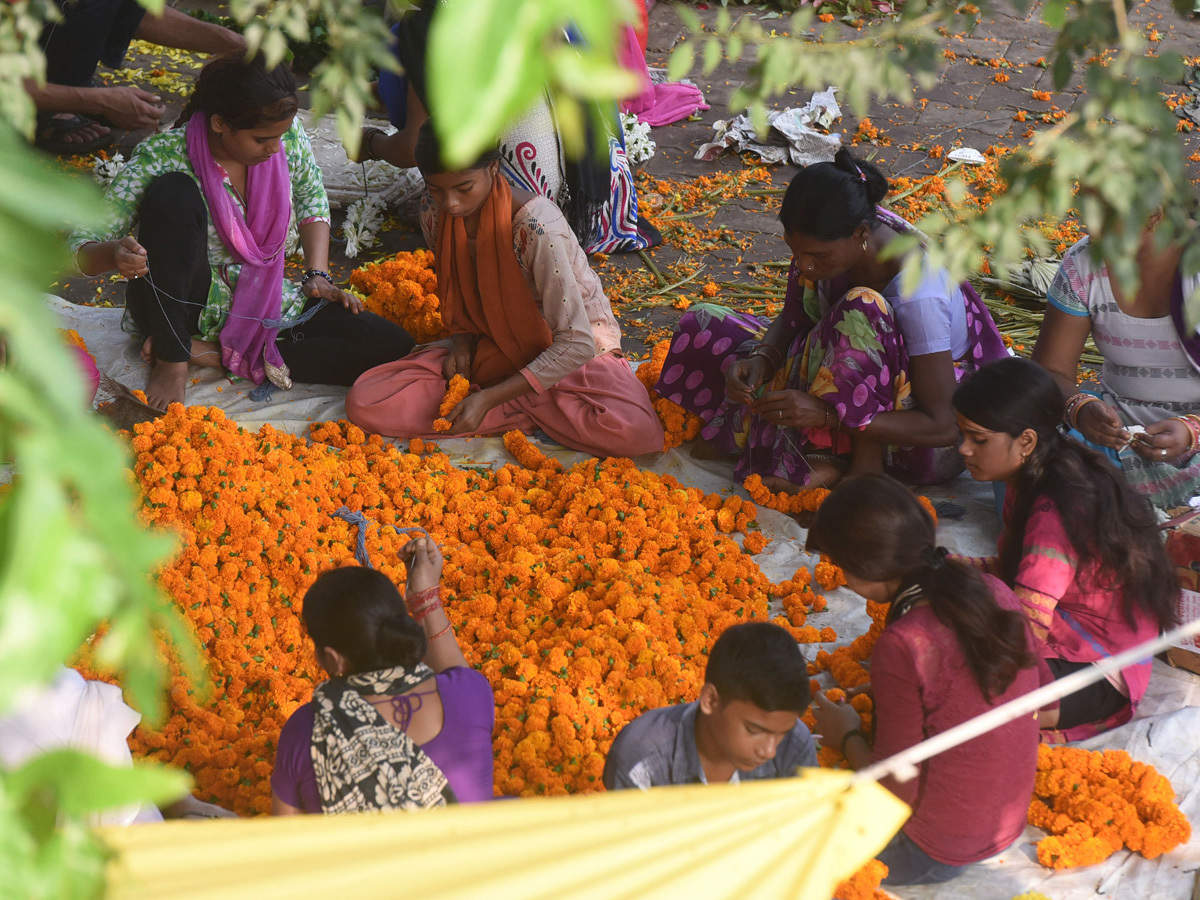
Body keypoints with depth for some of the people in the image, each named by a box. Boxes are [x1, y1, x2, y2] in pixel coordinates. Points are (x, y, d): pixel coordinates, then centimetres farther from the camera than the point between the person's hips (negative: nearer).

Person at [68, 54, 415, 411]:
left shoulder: (287, 135, -10)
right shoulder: (161, 159, -21)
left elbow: (311, 200, 11)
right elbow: (81, 247, -18)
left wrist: (318, 276, -2)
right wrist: (116, 254, -42)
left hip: (263, 305, 5)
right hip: (176, 305, -5)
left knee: (392, 345, -14)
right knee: (173, 192, -32)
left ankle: (207, 352, -12)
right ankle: (172, 356, -19)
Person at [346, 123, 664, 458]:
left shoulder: (536, 227, -28)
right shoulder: (435, 219, -9)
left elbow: (575, 344, -26)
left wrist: (490, 398, -29)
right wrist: (462, 340, -12)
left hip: (566, 351, -5)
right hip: (490, 348, 5)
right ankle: (533, 412, -12)